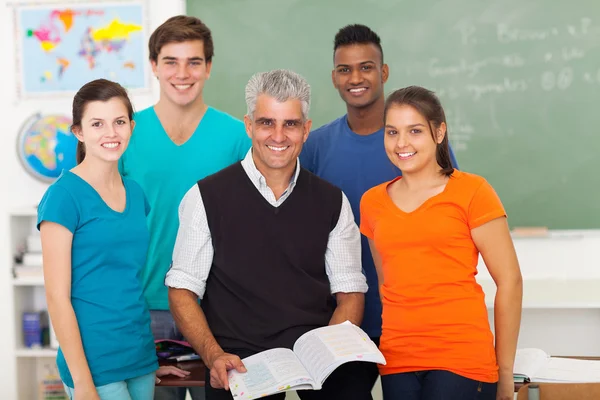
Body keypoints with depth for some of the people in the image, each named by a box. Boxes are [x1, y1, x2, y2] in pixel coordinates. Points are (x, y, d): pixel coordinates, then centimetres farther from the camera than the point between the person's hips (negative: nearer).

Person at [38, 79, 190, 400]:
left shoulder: (134, 193, 9)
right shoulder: (64, 195, -10)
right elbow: (58, 295, -12)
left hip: (140, 359, 6)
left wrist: (149, 359, 15)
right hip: (94, 362, -6)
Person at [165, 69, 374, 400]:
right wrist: (213, 356, -12)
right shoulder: (206, 198, 3)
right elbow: (183, 289, 3)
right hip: (240, 361, -1)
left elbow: (349, 291, 10)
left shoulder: (332, 202, 10)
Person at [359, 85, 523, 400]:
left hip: (462, 361, -4)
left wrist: (505, 373, -1)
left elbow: (509, 281, -2)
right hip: (397, 362, 4)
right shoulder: (372, 202, 10)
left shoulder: (472, 191, -3)